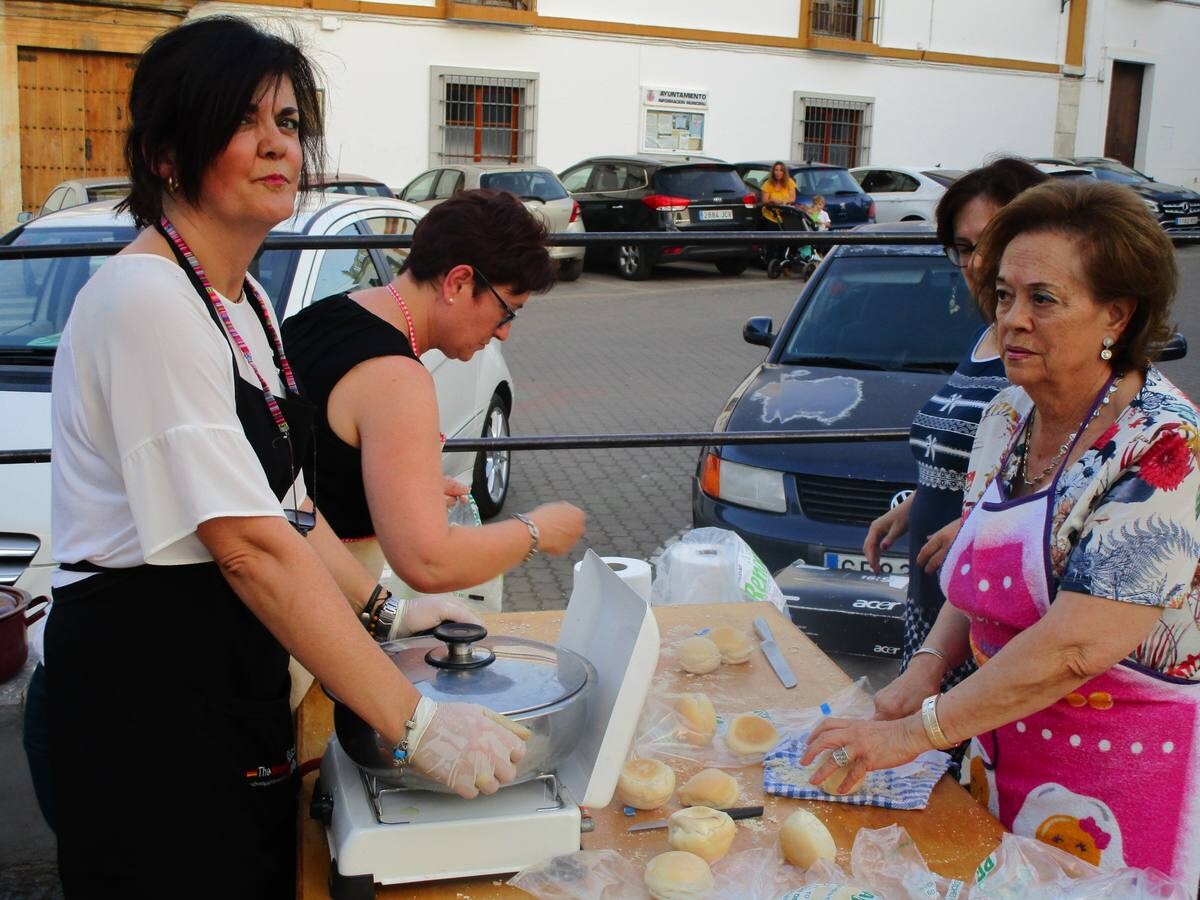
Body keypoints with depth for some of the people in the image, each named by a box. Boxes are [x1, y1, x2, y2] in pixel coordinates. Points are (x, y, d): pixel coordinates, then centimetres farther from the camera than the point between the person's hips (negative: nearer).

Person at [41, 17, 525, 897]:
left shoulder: (245, 301, 10)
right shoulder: (148, 302, -21)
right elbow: (251, 546, -27)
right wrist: (416, 722, -27)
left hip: (236, 675, 9)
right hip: (142, 690, -9)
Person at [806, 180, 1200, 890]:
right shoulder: (1007, 417, 0)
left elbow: (1072, 649, -29)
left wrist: (917, 732, -25)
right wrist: (928, 667, -5)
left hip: (1123, 775, -6)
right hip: (1001, 754, 6)